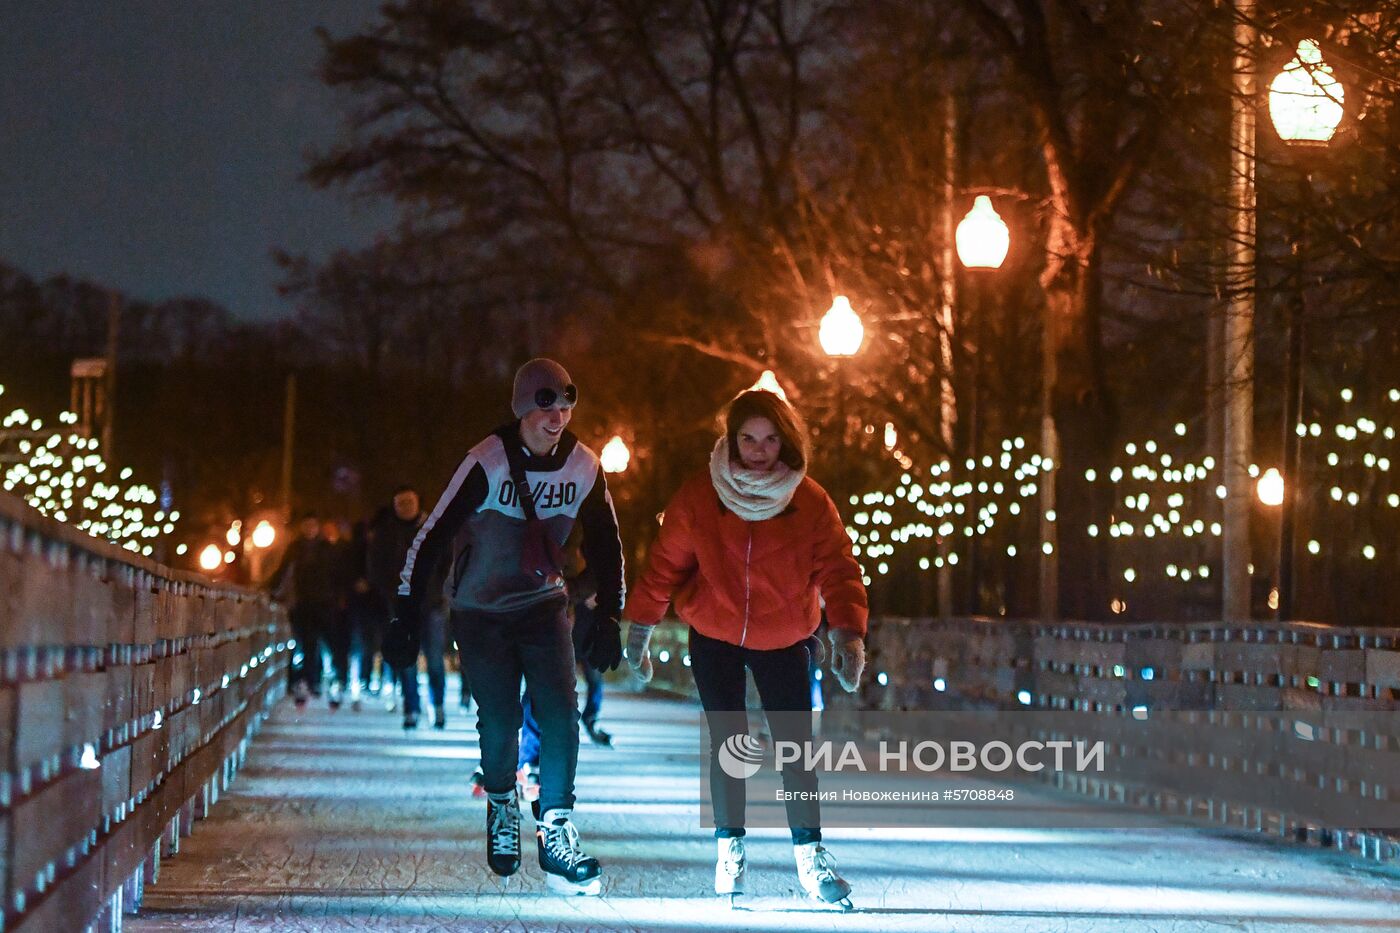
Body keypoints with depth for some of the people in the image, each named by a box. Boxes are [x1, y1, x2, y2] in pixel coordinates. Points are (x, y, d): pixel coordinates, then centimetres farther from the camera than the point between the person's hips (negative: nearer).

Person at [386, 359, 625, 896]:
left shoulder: (584, 468, -7)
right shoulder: (487, 464, -20)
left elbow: (605, 546, 5)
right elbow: (432, 537, -17)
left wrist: (609, 621, 1)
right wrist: (406, 616, -19)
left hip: (544, 605, 3)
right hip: (481, 611, -3)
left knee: (560, 715, -12)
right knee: (500, 722, -2)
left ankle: (556, 834, -8)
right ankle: (502, 808, 26)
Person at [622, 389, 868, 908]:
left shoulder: (811, 504, -14)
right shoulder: (698, 497, -14)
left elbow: (838, 571, -19)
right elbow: (665, 566, -7)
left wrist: (848, 634, -33)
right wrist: (639, 632, -3)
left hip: (783, 641, 0)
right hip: (714, 638, 0)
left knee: (796, 745, -5)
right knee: (727, 742, 1)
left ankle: (810, 855, 2)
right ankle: (730, 849, 15)